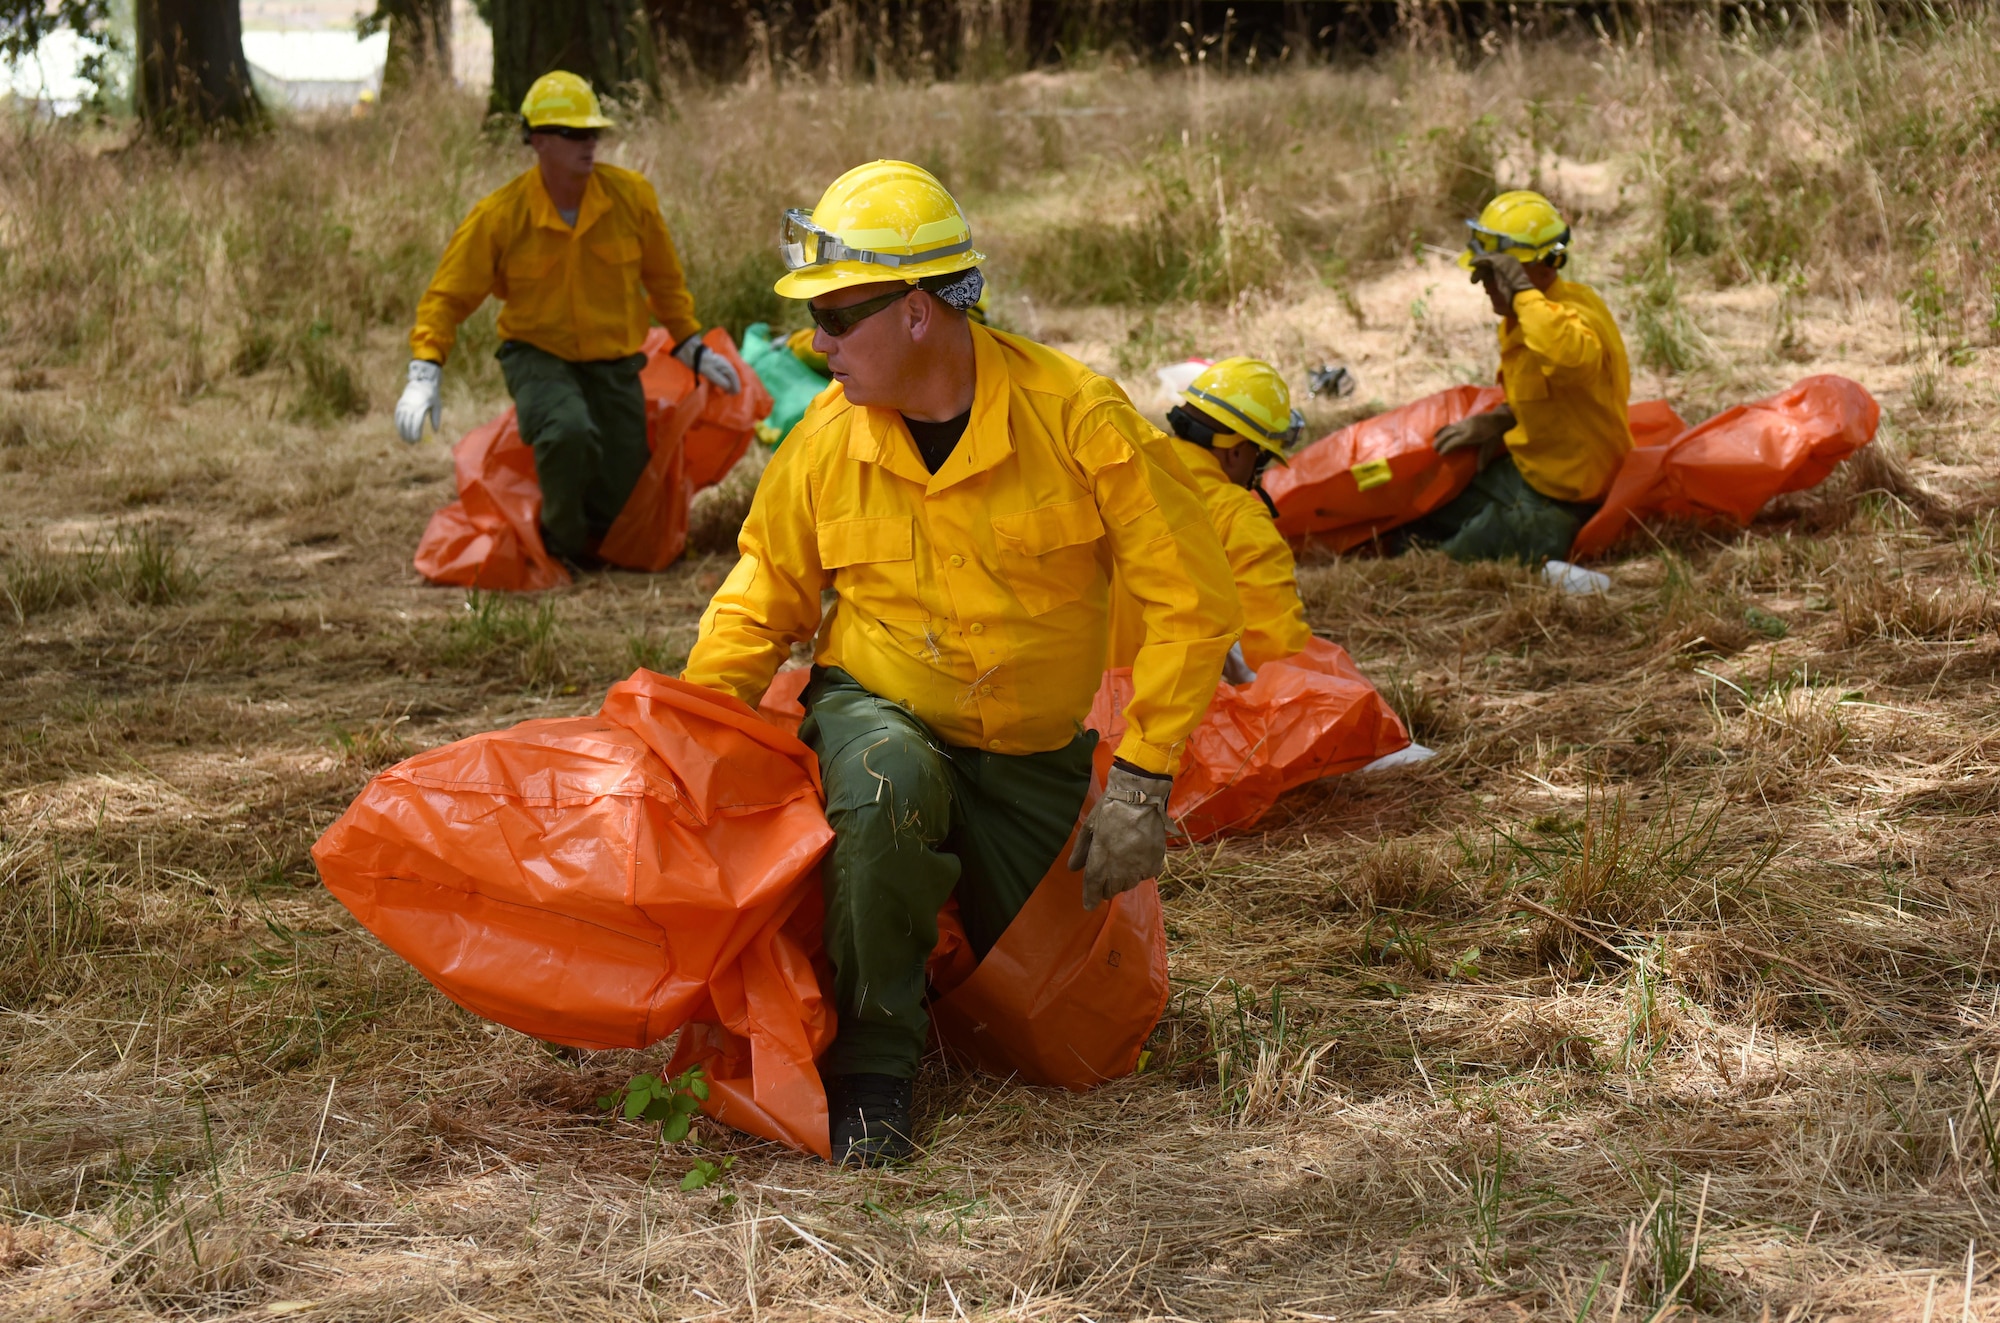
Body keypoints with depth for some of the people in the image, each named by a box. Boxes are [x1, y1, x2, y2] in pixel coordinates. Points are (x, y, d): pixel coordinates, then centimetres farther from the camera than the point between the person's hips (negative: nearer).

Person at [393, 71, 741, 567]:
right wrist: (425, 373, -20)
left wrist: (693, 348, 11)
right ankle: (561, 544, -8)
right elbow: (447, 296, -8)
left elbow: (664, 279, 9)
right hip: (538, 355, -3)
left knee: (621, 498, -2)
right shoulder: (500, 215, -14)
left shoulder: (631, 195, -8)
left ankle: (594, 543, 36)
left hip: (614, 362, 3)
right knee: (569, 433, -35)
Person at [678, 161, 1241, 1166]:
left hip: (1031, 755, 1)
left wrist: (1142, 782, -20)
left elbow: (1192, 602, -16)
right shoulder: (825, 443, -11)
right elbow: (757, 611, 4)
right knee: (885, 792, -39)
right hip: (878, 713, 0)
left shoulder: (1077, 419, -20)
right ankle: (872, 1064, -18)